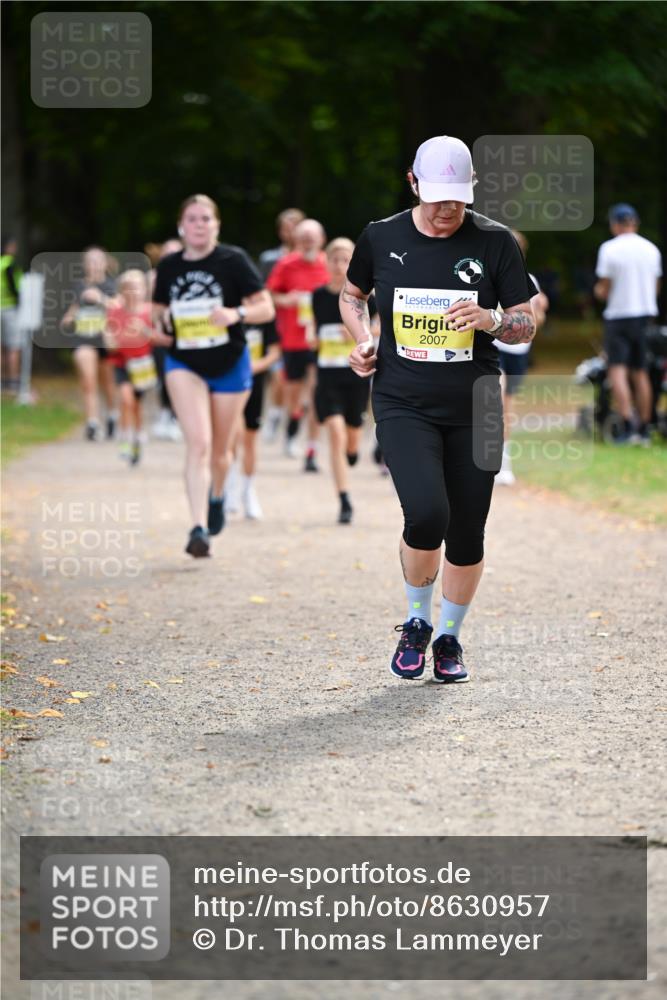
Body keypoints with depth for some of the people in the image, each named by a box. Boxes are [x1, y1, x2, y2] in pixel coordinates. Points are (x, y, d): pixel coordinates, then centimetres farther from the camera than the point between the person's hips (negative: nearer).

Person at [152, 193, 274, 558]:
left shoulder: (233, 260, -7)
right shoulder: (168, 267, 2)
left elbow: (266, 308, -7)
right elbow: (160, 309, 18)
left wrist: (236, 314, -27)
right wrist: (161, 326, -6)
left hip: (229, 365, 0)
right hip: (184, 365, 1)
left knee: (219, 450, 12)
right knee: (198, 442, -18)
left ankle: (217, 496, 46)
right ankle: (199, 528, -24)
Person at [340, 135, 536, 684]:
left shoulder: (495, 242, -1)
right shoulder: (381, 238, 1)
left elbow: (527, 326, 3)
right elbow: (352, 294, 21)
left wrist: (490, 320, -19)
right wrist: (363, 341, 2)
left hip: (474, 408, 1)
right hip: (404, 406, -1)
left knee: (467, 533, 4)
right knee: (427, 512, -21)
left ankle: (449, 637, 29)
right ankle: (416, 624, 5)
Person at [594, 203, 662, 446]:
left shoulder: (609, 249, -9)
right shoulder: (651, 249, 5)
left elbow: (604, 291, -8)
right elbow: (656, 288, 10)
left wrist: (599, 291, 13)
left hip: (618, 315, -5)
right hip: (646, 314, 5)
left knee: (618, 371, -7)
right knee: (640, 374, 12)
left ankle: (628, 428, -20)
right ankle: (644, 431, 15)